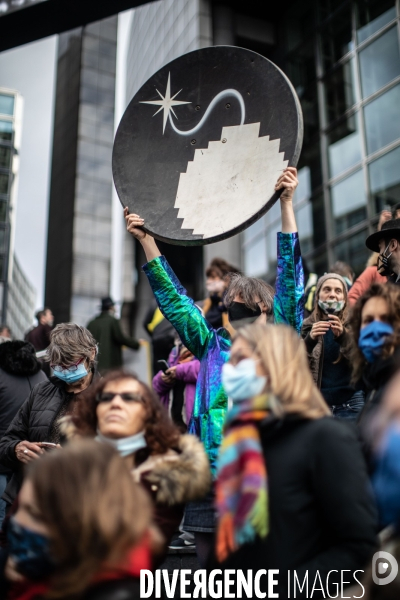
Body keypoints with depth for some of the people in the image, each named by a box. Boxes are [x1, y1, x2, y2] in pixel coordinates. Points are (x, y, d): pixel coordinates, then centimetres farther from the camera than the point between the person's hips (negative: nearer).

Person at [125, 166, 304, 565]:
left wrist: (286, 205, -5)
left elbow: (290, 278, -2)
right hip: (209, 477, 3)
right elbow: (172, 296, 14)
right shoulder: (212, 346, 13)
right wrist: (146, 240, 13)